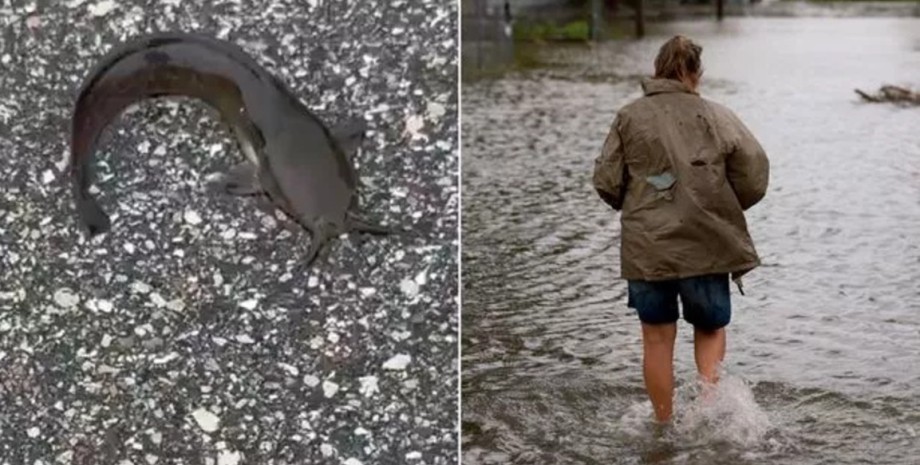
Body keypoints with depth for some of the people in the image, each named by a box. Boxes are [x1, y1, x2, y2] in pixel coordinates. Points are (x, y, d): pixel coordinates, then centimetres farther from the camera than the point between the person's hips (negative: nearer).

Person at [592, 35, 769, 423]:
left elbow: (606, 182, -1)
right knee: (710, 329, 18)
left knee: (658, 339, 12)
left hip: (647, 248, 0)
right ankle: (710, 392, -8)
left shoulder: (629, 117, 1)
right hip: (706, 245, 0)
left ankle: (664, 425, 18)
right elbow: (755, 174, -3)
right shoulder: (717, 117, 1)